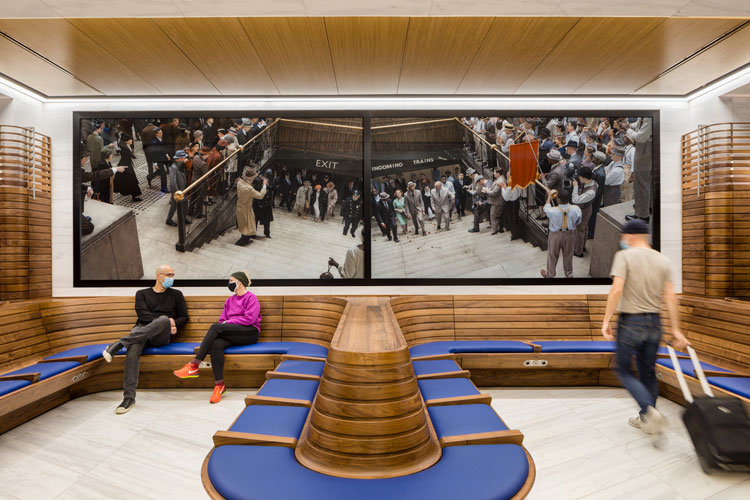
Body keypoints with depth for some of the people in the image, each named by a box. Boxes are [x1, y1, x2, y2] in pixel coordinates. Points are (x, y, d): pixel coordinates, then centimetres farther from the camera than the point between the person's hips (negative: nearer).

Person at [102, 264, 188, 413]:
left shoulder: (176, 294, 21)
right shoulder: (142, 293, 21)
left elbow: (184, 317, 15)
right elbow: (143, 314, 3)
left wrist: (172, 323, -7)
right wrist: (164, 322, -10)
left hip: (162, 336, 0)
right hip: (142, 329, 1)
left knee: (164, 319, -37)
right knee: (133, 348, -36)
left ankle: (119, 344, -36)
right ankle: (129, 397, -35)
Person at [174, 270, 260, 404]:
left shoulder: (251, 297, 3)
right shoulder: (230, 300, 25)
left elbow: (249, 319, -10)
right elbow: (222, 320, 19)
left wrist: (228, 323, -9)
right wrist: (223, 325, -3)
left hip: (250, 333, -5)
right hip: (232, 335, 5)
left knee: (215, 327, -27)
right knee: (216, 344, -30)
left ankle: (194, 366, -25)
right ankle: (219, 385, -27)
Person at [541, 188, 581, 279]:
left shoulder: (553, 211, -31)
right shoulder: (576, 209, -24)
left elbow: (546, 208, -6)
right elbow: (578, 222, -5)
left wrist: (549, 196, 9)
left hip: (555, 235, -2)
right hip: (570, 235, 2)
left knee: (552, 255, 21)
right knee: (568, 255, 24)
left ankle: (550, 274, 41)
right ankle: (569, 274, 45)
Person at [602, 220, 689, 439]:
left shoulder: (624, 256, -11)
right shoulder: (663, 260, 6)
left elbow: (616, 290, -20)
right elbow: (670, 297, 2)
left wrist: (606, 320, -15)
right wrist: (676, 330, 6)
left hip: (630, 322, -6)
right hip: (654, 323, 6)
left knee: (623, 370, 8)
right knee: (648, 372, 16)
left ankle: (649, 411, -10)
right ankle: (646, 420, 26)